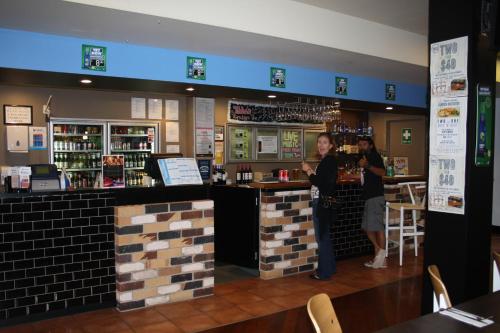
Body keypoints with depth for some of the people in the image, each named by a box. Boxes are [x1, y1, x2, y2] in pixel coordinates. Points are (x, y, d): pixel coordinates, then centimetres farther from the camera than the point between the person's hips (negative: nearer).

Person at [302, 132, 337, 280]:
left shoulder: (328, 161, -16)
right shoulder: (328, 160, 14)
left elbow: (319, 182, -20)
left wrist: (308, 171, -7)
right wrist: (311, 171, 10)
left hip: (325, 203, -10)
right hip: (326, 202, 10)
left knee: (323, 237, -2)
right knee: (324, 236, 18)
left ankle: (324, 272, 8)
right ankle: (329, 268, 30)